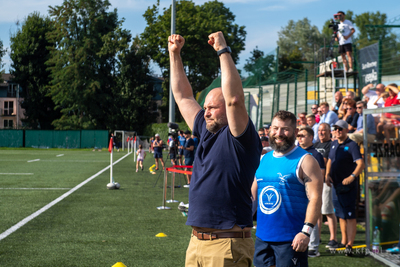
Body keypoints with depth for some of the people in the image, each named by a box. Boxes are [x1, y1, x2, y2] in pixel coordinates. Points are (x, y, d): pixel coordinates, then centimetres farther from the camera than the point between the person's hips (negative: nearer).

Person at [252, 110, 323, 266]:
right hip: (262, 236, 6)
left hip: (291, 240, -6)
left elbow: (315, 198, -13)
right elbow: (253, 195, 19)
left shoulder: (305, 161, -6)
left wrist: (306, 232, -22)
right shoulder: (264, 160, 13)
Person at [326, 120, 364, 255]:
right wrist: (327, 175, 6)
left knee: (350, 215, -8)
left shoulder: (352, 145, -11)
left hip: (348, 186, -7)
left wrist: (352, 176, -33)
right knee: (340, 214, 15)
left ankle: (350, 245, -9)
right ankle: (344, 241, 25)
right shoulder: (334, 144, 11)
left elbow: (360, 163, -19)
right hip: (336, 184, 7)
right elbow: (330, 160, 22)